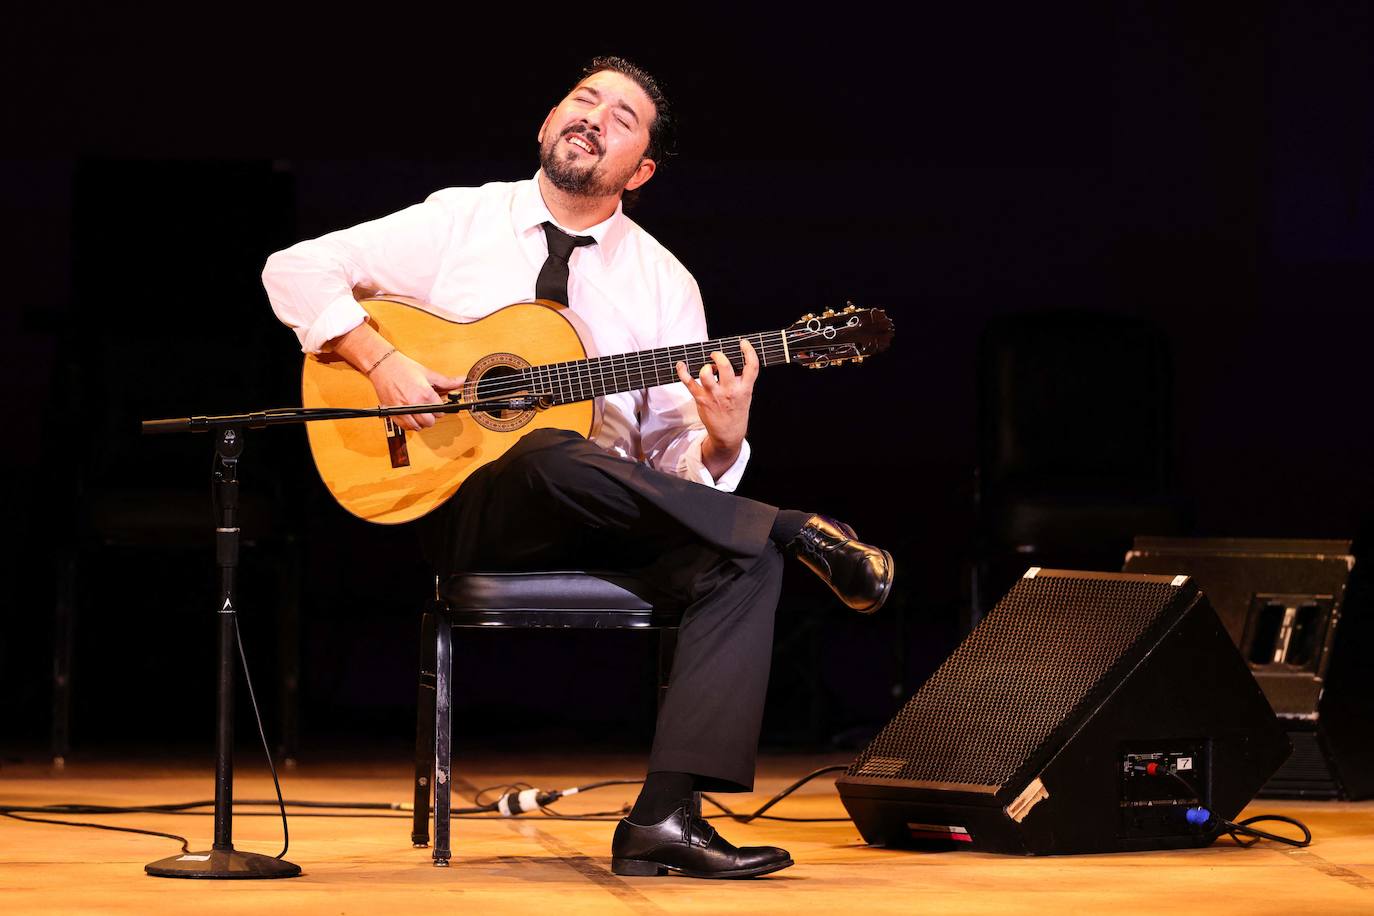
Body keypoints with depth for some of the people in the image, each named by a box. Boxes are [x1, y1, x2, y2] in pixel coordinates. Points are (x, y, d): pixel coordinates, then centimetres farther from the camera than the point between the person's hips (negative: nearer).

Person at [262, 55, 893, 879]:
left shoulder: (664, 283, 9)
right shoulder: (458, 220, 6)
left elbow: (678, 467, 5)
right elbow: (296, 269, 3)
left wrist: (721, 442, -19)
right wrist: (381, 361, -12)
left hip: (610, 526, 3)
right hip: (473, 512, -3)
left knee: (743, 561, -27)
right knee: (559, 458, -38)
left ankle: (666, 819, -33)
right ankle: (800, 533, -23)